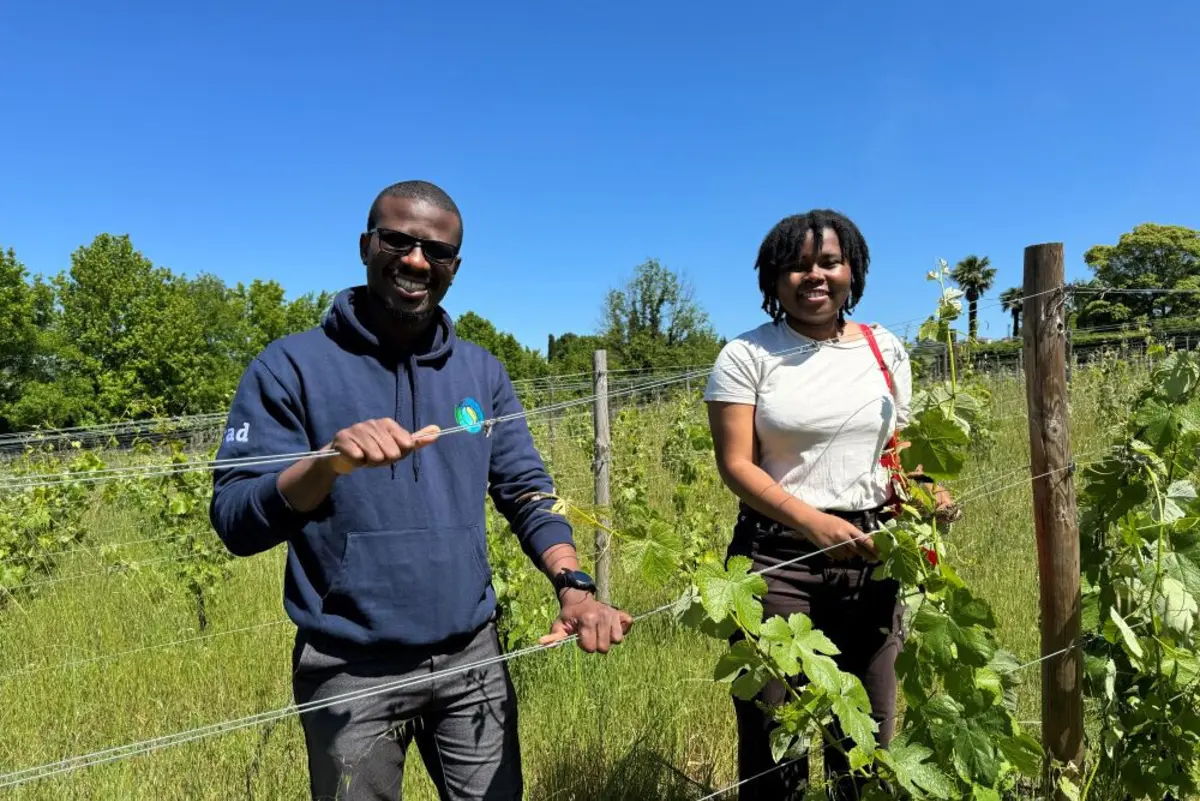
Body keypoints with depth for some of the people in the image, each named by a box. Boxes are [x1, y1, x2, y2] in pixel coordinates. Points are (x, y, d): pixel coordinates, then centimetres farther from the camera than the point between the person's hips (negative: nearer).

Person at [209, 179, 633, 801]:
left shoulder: (482, 372, 4)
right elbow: (234, 522, -12)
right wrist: (326, 463, -31)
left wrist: (572, 585, -15)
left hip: (472, 659, 4)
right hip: (351, 673, -3)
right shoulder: (291, 366, -8)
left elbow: (527, 492, 2)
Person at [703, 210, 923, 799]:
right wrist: (814, 522, -22)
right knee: (773, 736, 2)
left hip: (869, 557, 4)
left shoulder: (884, 349, 9)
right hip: (777, 556, -3)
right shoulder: (746, 356, -3)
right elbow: (735, 464, -9)